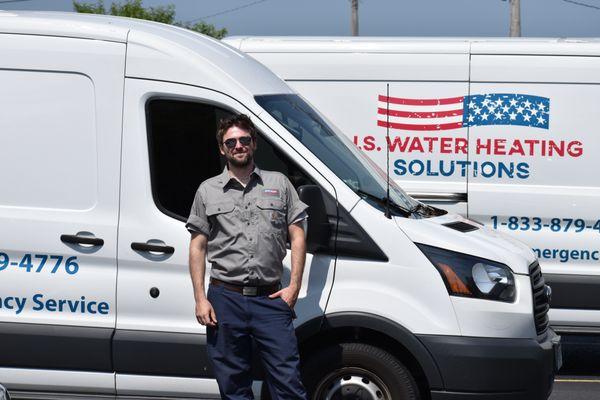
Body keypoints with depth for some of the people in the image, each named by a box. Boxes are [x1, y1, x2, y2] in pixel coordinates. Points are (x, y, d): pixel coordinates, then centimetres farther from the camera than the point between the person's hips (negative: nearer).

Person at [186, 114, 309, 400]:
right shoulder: (208, 191, 9)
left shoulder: (279, 184, 10)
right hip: (225, 300, 1)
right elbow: (197, 248, 8)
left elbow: (297, 237, 8)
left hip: (271, 300, 0)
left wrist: (294, 286, -3)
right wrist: (200, 299, -1)